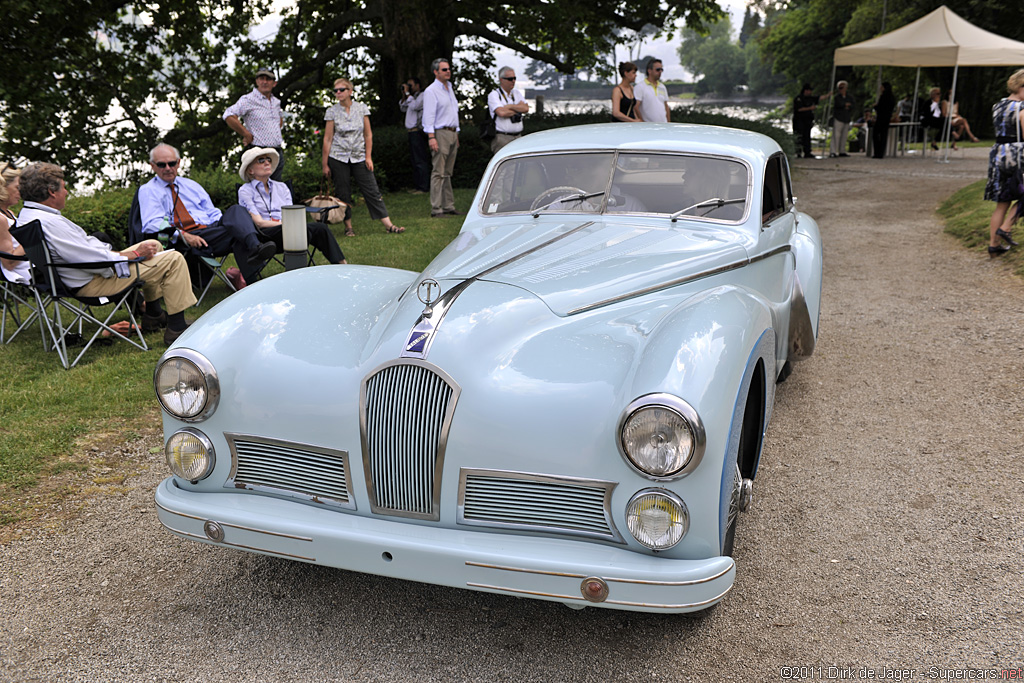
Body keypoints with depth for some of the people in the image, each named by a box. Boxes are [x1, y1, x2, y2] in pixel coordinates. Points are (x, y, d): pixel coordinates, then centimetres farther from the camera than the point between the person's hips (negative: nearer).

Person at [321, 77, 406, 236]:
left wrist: (368, 156, -1)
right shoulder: (332, 111, 0)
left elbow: (368, 134, 6)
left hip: (359, 156, 1)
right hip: (338, 157, -1)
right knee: (343, 193, 2)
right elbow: (327, 139, 1)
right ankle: (348, 227, 13)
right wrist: (325, 164, -1)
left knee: (372, 190, -1)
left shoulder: (361, 108, 2)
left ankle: (388, 224, -1)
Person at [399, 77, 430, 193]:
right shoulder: (413, 97, 20)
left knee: (420, 160, -10)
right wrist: (404, 96, 11)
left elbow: (414, 106, -22)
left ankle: (424, 187, -10)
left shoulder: (422, 96, -7)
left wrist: (408, 93, -14)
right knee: (415, 161, 12)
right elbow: (403, 108, 24)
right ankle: (416, 186, 17)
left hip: (418, 132, -10)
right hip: (411, 132, 10)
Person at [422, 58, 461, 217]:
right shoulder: (431, 90, -7)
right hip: (440, 133, -8)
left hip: (452, 133, 8)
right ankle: (436, 209, -10)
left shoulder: (450, 88, 19)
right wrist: (431, 137, -20)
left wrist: (456, 134, 20)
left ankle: (448, 206, 13)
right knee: (438, 173, -10)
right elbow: (428, 115, -13)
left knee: (447, 173, 10)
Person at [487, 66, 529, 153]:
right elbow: (501, 112, -17)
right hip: (502, 138, -5)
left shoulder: (517, 93, 18)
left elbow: (526, 108, 2)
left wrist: (509, 106, -9)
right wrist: (518, 110, -2)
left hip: (518, 136, 5)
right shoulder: (494, 95, -1)